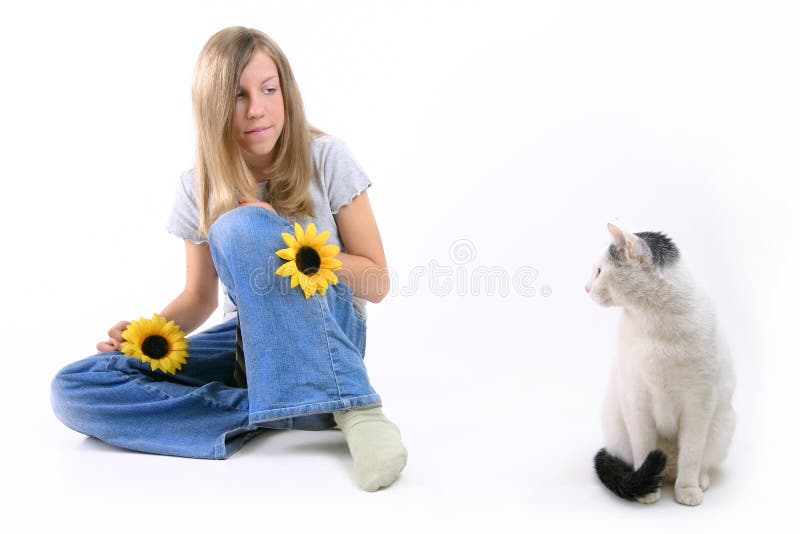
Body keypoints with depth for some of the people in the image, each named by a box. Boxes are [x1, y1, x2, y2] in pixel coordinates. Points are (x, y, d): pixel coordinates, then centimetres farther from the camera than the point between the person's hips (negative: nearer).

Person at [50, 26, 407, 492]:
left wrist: (294, 247, -21)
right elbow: (200, 296, 11)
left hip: (328, 333, -4)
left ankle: (354, 410, -30)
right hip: (248, 340, 5)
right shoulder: (198, 190, 1)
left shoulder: (325, 158, -8)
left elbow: (378, 282, -6)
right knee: (73, 389, -15)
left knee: (241, 225, -31)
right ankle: (297, 410, -25)